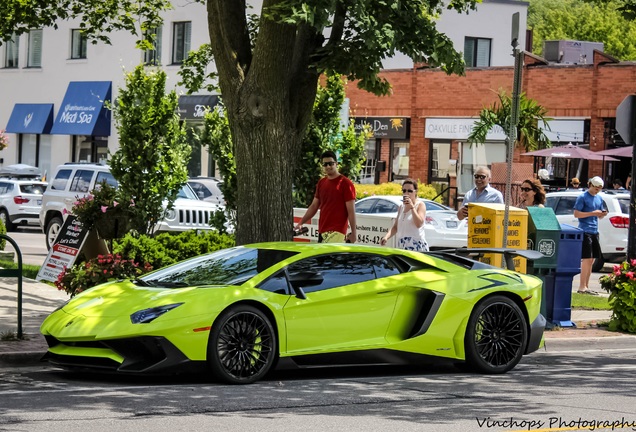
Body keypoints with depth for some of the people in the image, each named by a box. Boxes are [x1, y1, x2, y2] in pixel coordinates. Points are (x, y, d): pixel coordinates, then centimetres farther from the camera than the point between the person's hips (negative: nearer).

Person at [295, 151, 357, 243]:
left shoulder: (345, 183, -6)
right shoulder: (321, 183, 15)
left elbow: (351, 211, -7)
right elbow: (314, 206, 20)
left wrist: (353, 233, -10)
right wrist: (301, 223, 12)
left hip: (336, 232, -7)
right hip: (322, 231, 7)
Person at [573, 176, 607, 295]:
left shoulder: (599, 198, 16)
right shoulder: (582, 197, -6)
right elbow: (576, 214, -11)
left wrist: (603, 214, -1)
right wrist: (593, 213, -18)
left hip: (594, 232, 8)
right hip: (585, 231, -8)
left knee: (591, 260, 9)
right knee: (587, 259, -12)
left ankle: (585, 286, 14)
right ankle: (582, 287, -11)